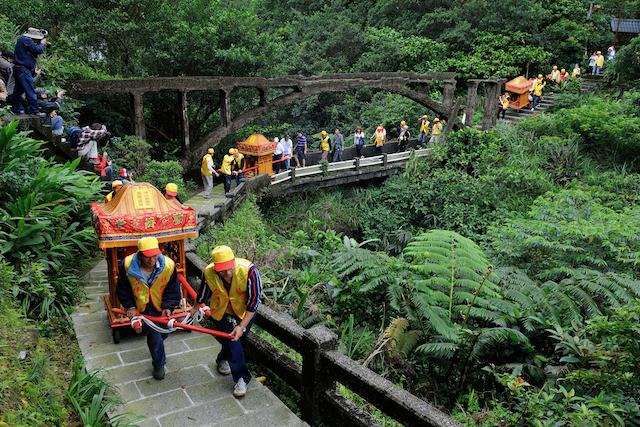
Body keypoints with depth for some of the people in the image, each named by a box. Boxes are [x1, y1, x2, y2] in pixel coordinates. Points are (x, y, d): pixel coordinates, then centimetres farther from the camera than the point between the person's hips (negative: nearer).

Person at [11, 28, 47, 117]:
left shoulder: (22, 40, 19)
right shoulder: (26, 40, -13)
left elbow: (35, 52, 20)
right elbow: (38, 50, -19)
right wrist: (42, 44, -1)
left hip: (18, 69, 11)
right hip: (23, 70, -11)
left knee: (18, 90, 15)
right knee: (30, 91, -10)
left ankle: (16, 109, 23)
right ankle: (35, 111, -9)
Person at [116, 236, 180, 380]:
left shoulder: (169, 265, -23)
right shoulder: (127, 265, -23)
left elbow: (173, 290, -9)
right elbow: (122, 289, -5)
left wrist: (168, 306, -19)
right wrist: (130, 306, -9)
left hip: (162, 308, 2)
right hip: (142, 309, -2)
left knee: (164, 333, 21)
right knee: (154, 336, 0)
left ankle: (156, 350, 59)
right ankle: (159, 364, 28)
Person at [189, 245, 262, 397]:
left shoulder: (249, 270, -35)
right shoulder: (208, 273, -25)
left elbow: (254, 301, -24)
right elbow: (203, 293, 1)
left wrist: (242, 326, -24)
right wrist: (195, 307, 19)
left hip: (245, 313, 0)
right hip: (221, 314, 1)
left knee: (235, 340, 14)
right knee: (233, 345, -7)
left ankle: (223, 359, 45)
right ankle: (242, 379, 12)